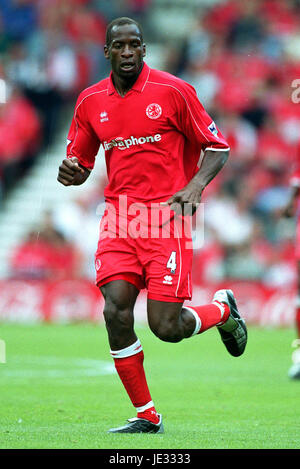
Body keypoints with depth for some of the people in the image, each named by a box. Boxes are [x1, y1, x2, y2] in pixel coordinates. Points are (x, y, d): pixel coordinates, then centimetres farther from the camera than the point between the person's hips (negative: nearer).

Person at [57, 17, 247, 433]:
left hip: (167, 217, -4)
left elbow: (216, 147, 3)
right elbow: (80, 163, 18)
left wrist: (194, 187, -15)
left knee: (166, 327, -10)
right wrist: (70, 173, -6)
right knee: (116, 311, -14)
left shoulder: (173, 91, -2)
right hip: (120, 217, 4)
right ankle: (146, 416, 0)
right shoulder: (91, 101, 9)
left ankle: (222, 309, 25)